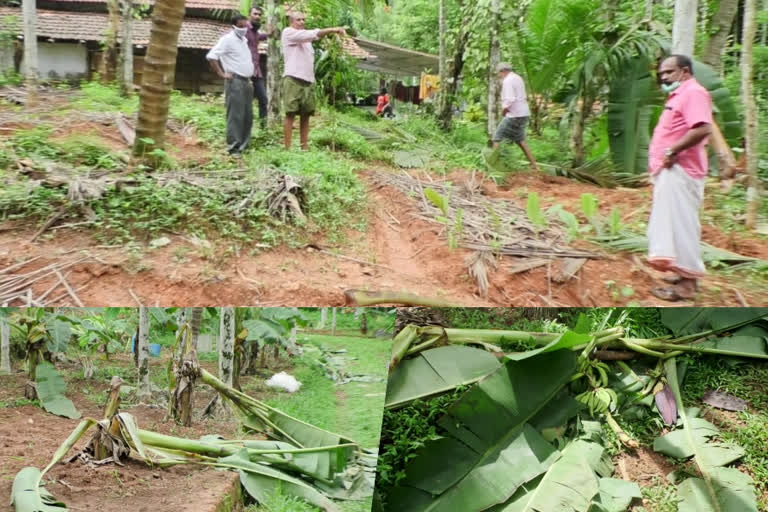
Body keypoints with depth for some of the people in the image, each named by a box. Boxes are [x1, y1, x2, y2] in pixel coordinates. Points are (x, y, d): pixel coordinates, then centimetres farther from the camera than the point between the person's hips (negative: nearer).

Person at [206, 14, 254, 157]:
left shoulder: (244, 40, 18)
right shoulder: (228, 39, -7)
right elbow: (211, 56, -15)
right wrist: (222, 74, -14)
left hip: (246, 81, 8)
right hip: (235, 81, -8)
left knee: (248, 115, 8)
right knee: (235, 115, -10)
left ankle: (243, 145, 15)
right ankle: (233, 147, -7)